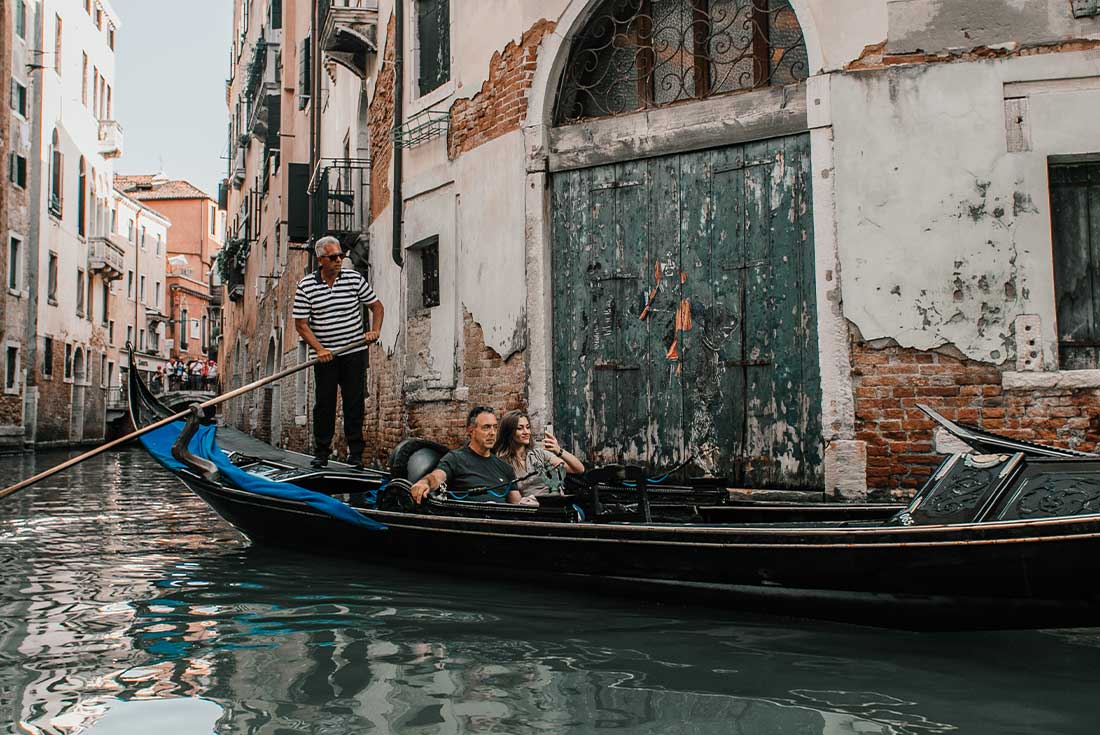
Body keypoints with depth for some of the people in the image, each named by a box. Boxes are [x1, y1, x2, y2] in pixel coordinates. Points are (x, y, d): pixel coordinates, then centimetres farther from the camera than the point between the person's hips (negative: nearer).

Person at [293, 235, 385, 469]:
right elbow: (301, 324, -3)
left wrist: (375, 331, -6)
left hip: (354, 353, 1)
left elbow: (377, 306, 11)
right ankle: (321, 452, 14)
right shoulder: (306, 286, -3)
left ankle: (355, 453, 9)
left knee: (354, 403, 1)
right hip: (324, 355, -1)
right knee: (323, 404, 3)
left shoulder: (355, 278, 0)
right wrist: (319, 349, -15)